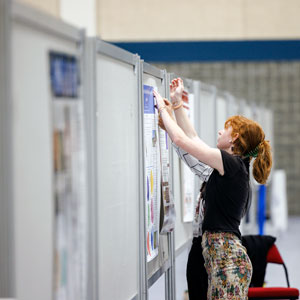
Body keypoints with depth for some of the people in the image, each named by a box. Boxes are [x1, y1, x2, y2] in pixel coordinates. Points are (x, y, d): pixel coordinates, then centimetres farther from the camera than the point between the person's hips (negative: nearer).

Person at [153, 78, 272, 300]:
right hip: (225, 256, 10)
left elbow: (181, 140, -8)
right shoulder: (236, 167, 17)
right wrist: (177, 105, 27)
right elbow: (192, 139, 25)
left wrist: (163, 109, 6)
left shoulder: (232, 163, -9)